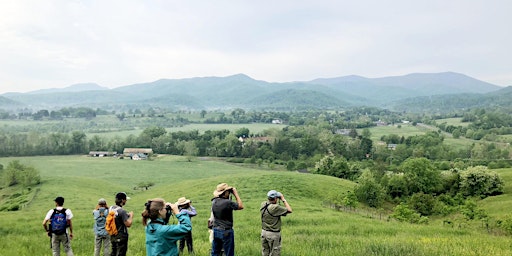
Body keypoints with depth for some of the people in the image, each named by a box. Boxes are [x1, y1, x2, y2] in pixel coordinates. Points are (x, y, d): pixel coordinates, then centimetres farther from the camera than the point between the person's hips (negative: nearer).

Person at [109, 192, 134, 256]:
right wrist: (131, 216, -7)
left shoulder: (111, 208, 1)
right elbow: (128, 224, -24)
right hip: (121, 237, -8)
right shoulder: (122, 211, -24)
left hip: (113, 236, 8)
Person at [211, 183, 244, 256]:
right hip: (226, 232, -7)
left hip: (215, 231, 7)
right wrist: (235, 193, -3)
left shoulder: (214, 202, 0)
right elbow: (241, 206, -7)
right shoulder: (228, 202, -19)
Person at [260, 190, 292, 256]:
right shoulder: (275, 207, -25)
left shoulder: (263, 204, -4)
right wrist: (283, 199, -9)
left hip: (264, 231, 7)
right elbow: (289, 210, -17)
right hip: (273, 234, -7)